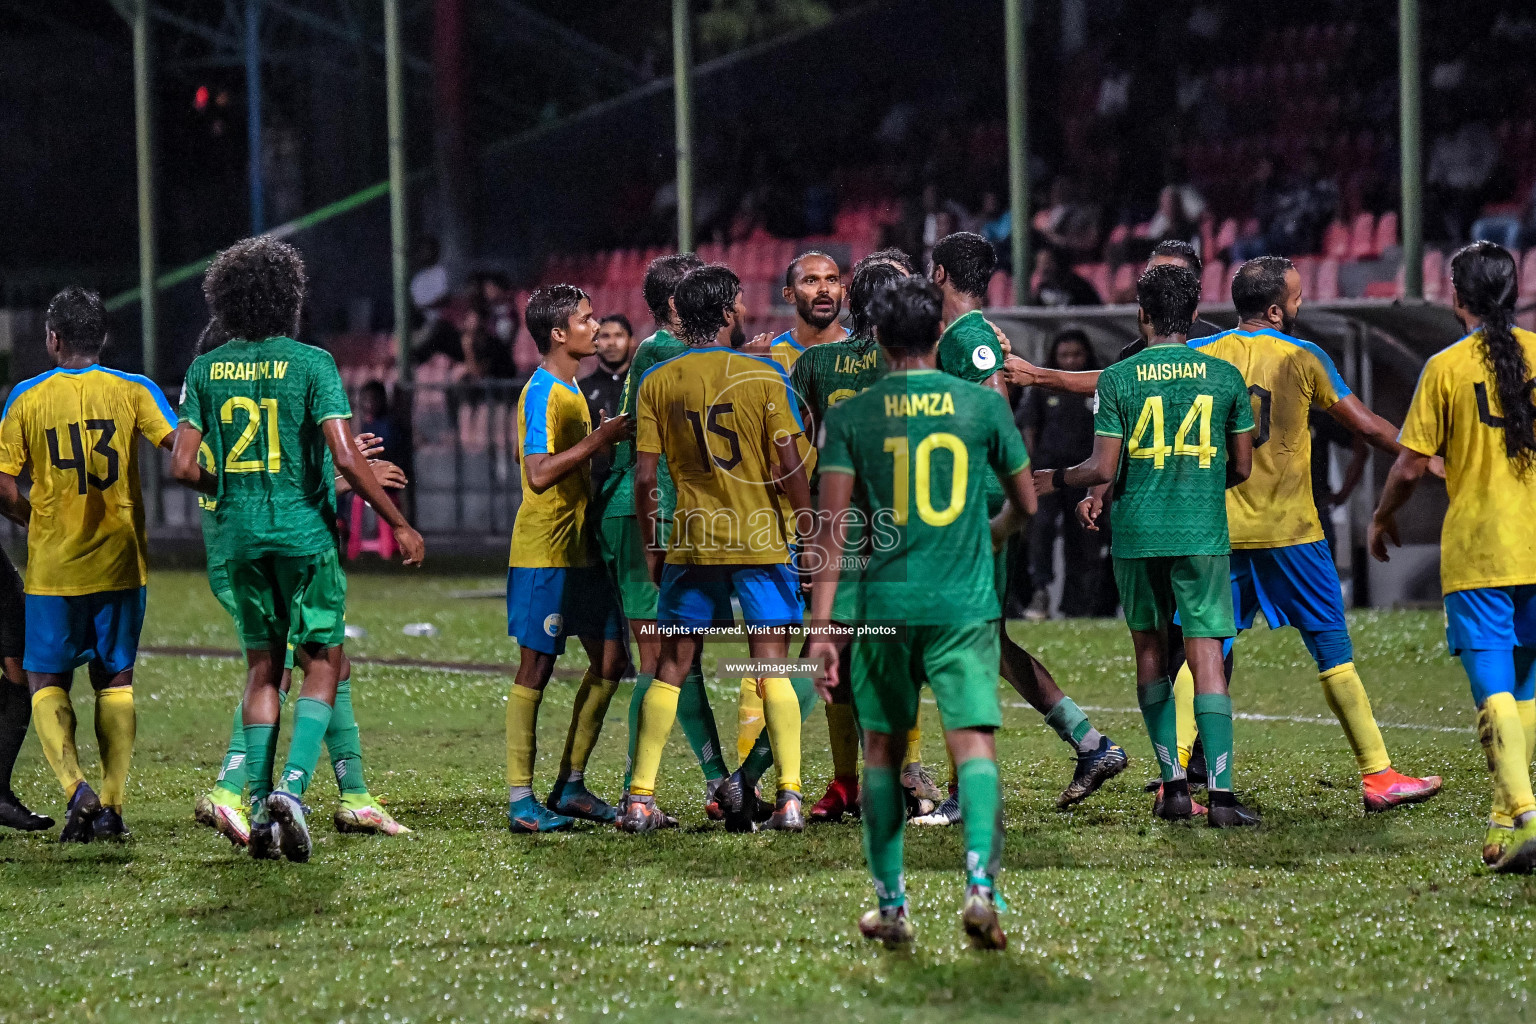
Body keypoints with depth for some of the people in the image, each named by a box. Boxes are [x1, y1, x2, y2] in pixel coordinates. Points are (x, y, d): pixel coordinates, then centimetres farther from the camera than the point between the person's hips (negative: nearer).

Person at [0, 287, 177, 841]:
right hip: (121, 564, 1)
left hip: (53, 566, -1)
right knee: (115, 682, 11)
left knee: (46, 681, 8)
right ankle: (112, 805, 3)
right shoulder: (133, 391, -1)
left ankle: (76, 789, -13)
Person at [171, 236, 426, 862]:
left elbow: (183, 466, -1)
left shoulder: (206, 370, 3)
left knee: (263, 668, 14)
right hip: (305, 530, -4)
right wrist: (399, 524, -7)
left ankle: (259, 807, 7)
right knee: (322, 664, 8)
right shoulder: (311, 364, -8)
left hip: (240, 535, 4)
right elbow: (345, 459, -15)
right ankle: (293, 785, -12)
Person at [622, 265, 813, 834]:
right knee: (772, 667, 3)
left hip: (690, 544, 1)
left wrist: (651, 549, 10)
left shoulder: (657, 382, 0)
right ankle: (789, 799, -4)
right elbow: (790, 467, -7)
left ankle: (641, 800, 4)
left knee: (672, 668, 8)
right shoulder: (763, 376, -5)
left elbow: (644, 477, -1)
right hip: (762, 541, -1)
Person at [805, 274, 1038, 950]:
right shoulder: (983, 404, 1)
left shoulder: (850, 416, 0)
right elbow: (1027, 504, 11)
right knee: (974, 743, -5)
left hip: (885, 603, 1)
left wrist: (820, 629, -6)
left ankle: (891, 907, 18)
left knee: (883, 749, 14)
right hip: (967, 602, -1)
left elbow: (833, 528, -6)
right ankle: (981, 885, -26)